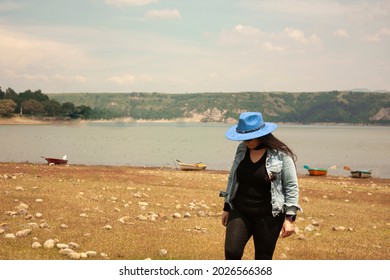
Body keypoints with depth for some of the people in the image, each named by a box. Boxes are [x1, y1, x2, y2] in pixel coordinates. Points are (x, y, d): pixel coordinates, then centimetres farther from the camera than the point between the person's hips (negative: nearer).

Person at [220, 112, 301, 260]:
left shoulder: (280, 154, -11)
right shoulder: (242, 150, 4)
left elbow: (291, 187, -9)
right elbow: (232, 179, 14)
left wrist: (290, 218, -12)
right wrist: (227, 207, 16)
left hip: (269, 216, -4)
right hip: (240, 213, 4)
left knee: (263, 259, 6)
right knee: (231, 252, -10)